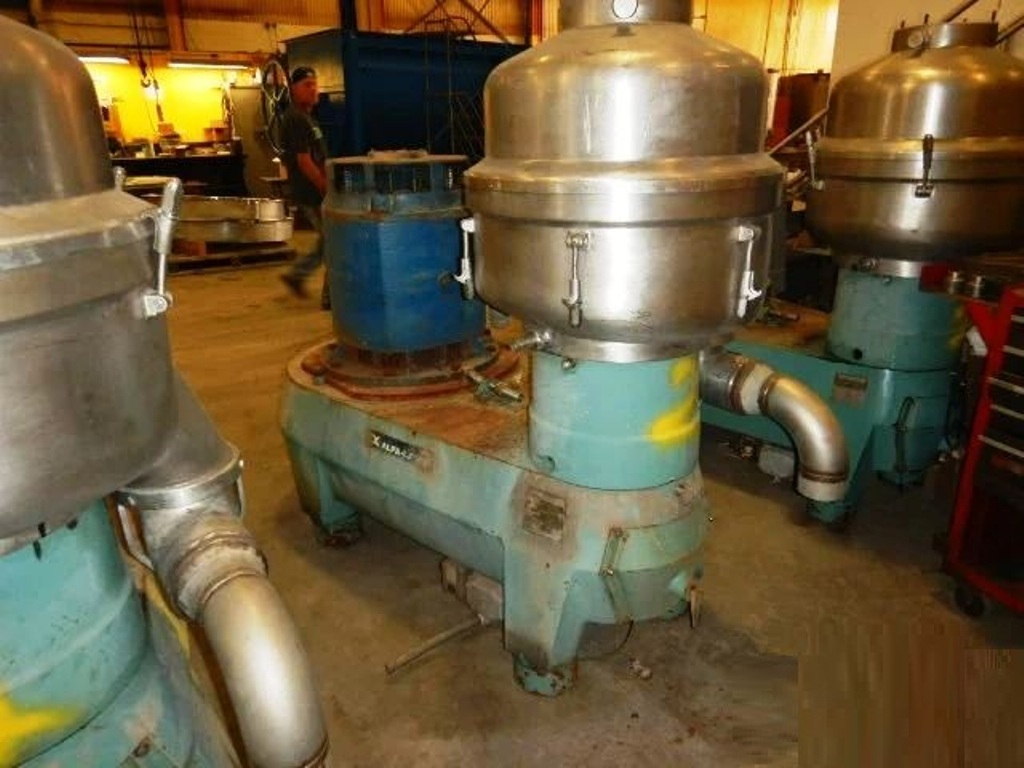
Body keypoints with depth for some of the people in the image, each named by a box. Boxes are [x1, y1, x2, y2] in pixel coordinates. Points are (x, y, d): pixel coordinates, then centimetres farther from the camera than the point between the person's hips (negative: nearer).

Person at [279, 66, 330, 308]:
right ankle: (331, 297, 5)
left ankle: (296, 274, 28)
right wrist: (327, 190, -17)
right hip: (311, 193, -10)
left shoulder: (305, 116, 17)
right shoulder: (296, 119, -15)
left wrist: (327, 186, 16)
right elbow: (304, 162, -20)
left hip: (314, 193, 10)